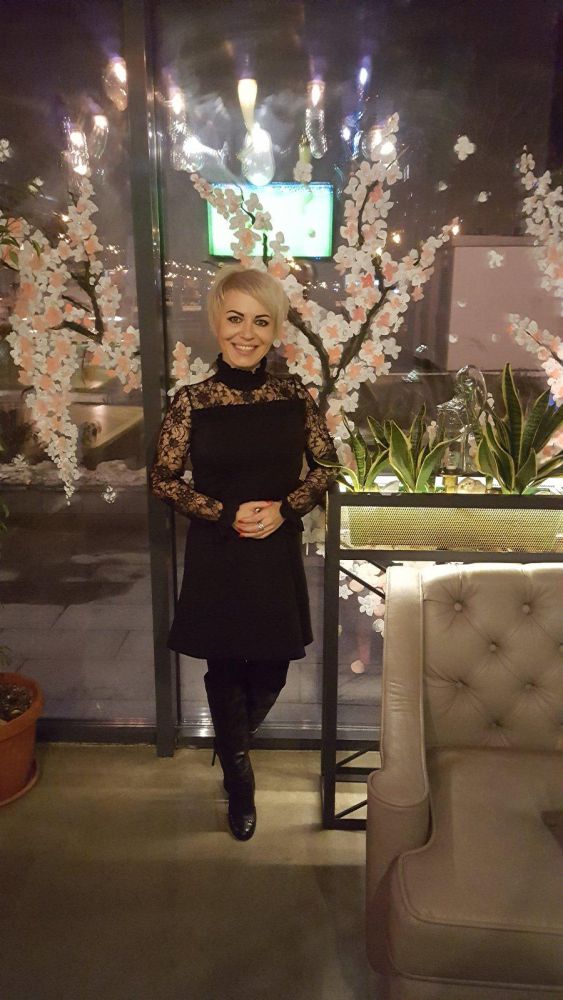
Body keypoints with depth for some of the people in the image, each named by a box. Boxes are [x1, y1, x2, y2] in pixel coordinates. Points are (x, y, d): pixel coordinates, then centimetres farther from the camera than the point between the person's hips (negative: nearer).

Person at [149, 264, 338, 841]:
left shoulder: (294, 394, -2)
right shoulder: (192, 401, -8)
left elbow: (327, 465, 3)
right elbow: (162, 479, -3)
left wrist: (285, 508, -13)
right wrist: (227, 514, -14)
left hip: (278, 554, 2)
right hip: (216, 556, -2)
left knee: (271, 669, 13)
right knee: (225, 670, 11)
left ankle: (233, 747, 48)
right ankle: (238, 779, 39)